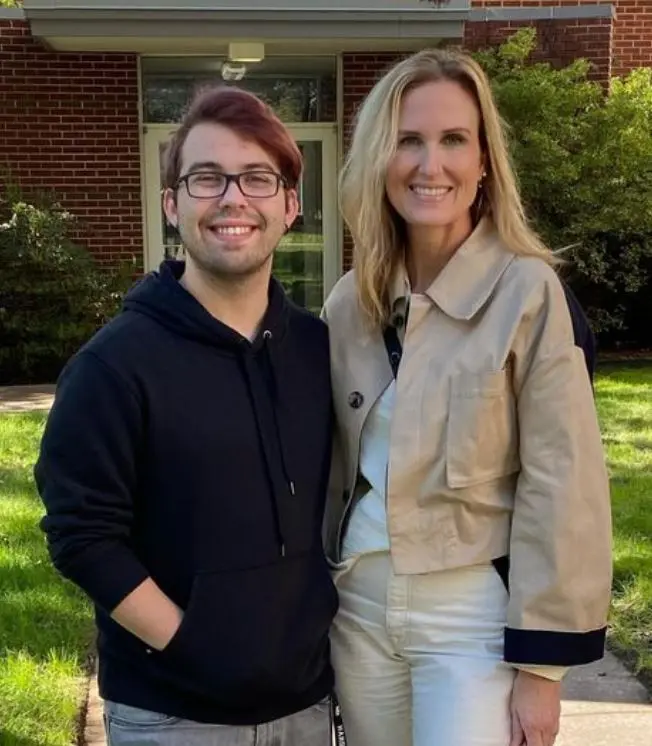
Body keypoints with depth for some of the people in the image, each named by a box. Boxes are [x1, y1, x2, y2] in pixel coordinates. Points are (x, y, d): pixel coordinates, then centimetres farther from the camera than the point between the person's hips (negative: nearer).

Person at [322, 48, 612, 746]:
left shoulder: (529, 292, -12)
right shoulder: (350, 301, 3)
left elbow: (560, 487, -12)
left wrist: (540, 664, -12)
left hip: (474, 612, -4)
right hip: (359, 603, 5)